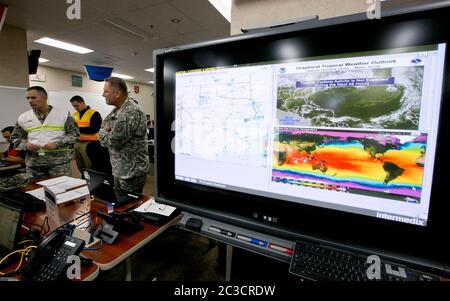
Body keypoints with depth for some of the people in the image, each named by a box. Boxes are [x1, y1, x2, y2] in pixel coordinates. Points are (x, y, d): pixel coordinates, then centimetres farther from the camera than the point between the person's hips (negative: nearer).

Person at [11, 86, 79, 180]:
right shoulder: (23, 118, 10)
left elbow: (74, 134, -2)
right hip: (33, 162, 4)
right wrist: (26, 145, -4)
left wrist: (57, 144, -14)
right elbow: (16, 138, 18)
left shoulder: (63, 114, 0)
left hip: (59, 160, -3)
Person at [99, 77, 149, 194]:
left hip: (131, 172, -9)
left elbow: (113, 141, -23)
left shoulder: (131, 112, -24)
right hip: (119, 170, 9)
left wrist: (102, 132, -2)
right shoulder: (117, 109, 9)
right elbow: (104, 127, 14)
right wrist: (106, 132, -9)